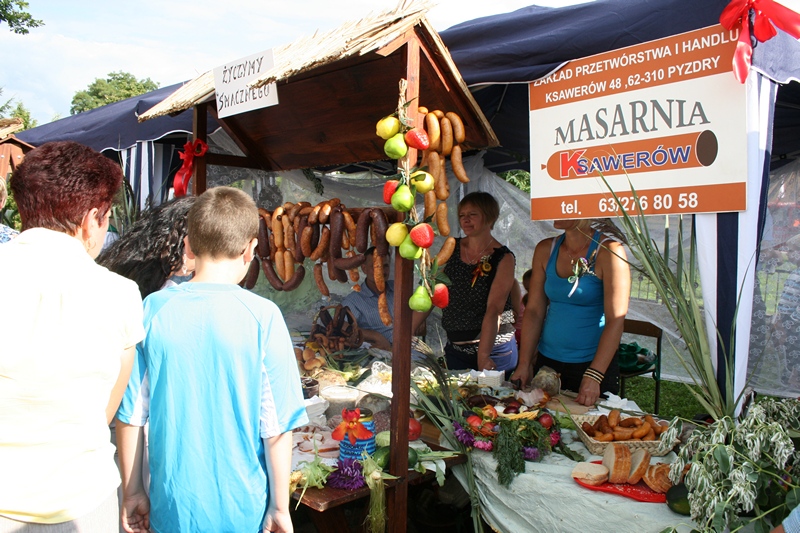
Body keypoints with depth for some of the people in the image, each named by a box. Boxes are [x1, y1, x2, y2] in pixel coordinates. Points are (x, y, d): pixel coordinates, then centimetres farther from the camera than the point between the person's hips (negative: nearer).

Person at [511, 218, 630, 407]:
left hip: (593, 364, -4)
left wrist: (593, 377, -24)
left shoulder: (609, 250, -12)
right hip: (547, 362, 5)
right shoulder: (545, 250, 3)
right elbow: (534, 311, 4)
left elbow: (616, 320, -17)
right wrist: (523, 365, -2)